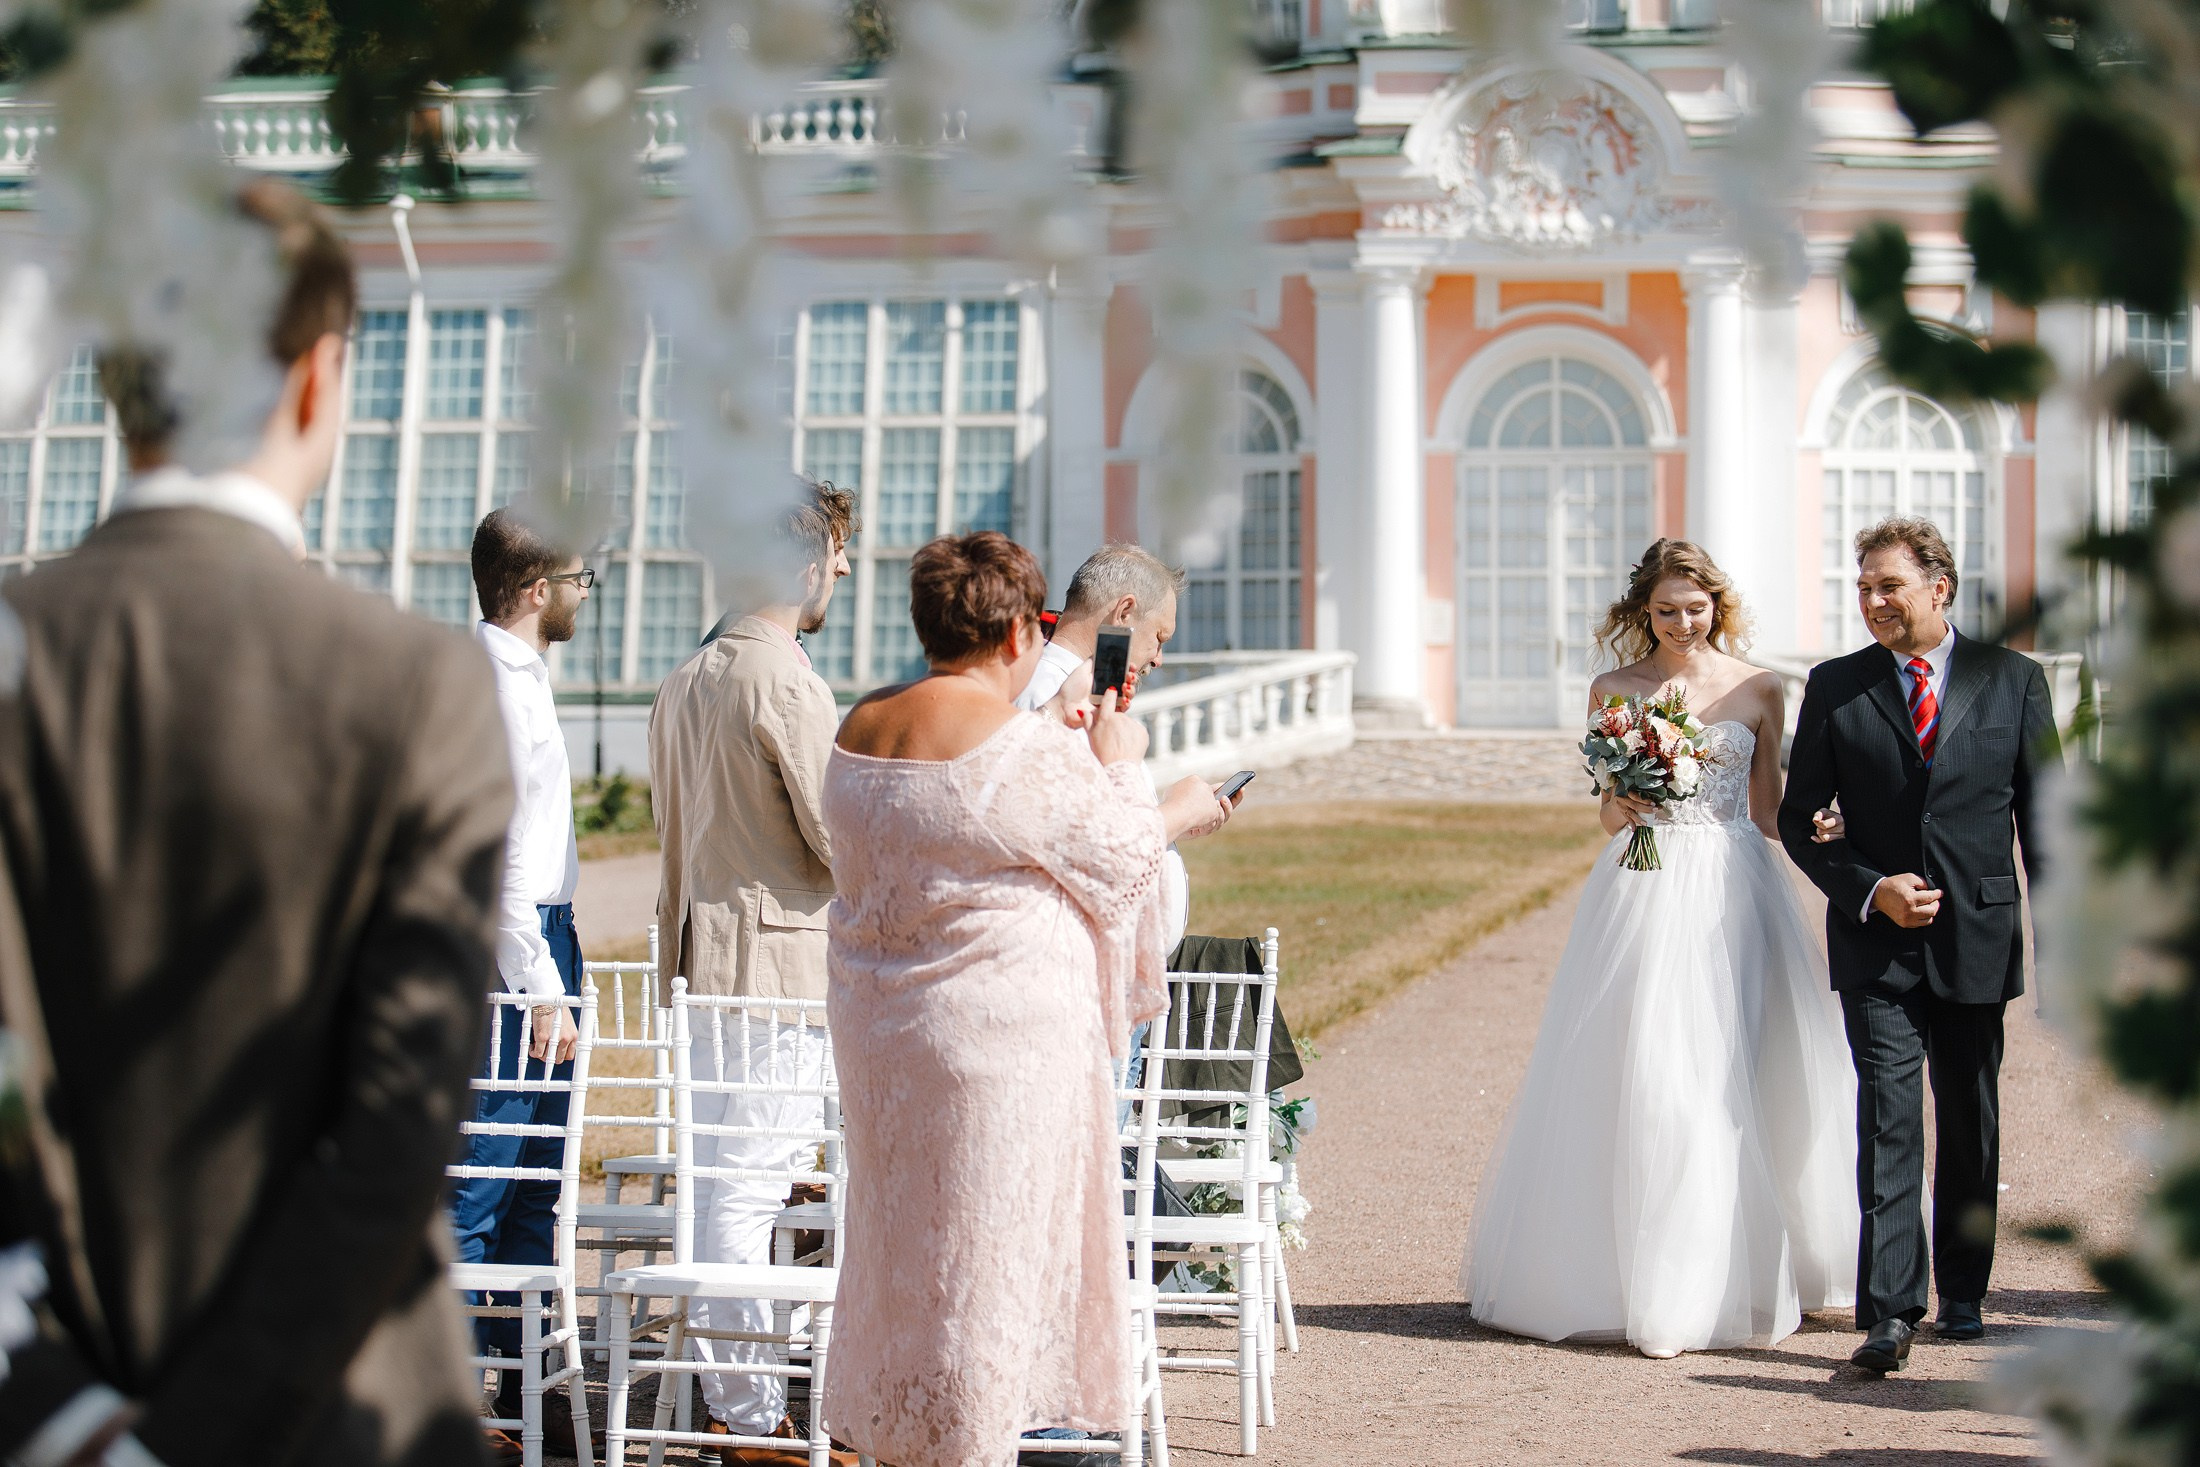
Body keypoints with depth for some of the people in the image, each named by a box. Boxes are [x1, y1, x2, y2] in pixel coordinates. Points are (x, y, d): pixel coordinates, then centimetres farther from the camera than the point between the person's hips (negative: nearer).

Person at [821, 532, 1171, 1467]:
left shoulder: (856, 733, 4)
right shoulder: (1032, 750, -17)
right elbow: (1122, 865, -8)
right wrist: (1119, 766, 8)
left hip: (876, 1027, 7)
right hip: (1005, 1032, -7)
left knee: (900, 1233, 16)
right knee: (989, 1247, 3)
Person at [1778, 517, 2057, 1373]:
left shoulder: (2013, 681, 4)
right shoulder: (1834, 688, 3)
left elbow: (2043, 820, 5)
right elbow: (1798, 819, 4)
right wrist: (1870, 888, -11)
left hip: (1978, 940, 1)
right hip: (1877, 946, -1)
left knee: (1972, 1125, 12)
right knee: (1889, 1119, -11)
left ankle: (1963, 1293, 27)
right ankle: (1890, 1312, -14)